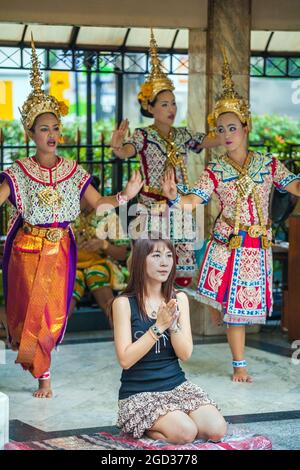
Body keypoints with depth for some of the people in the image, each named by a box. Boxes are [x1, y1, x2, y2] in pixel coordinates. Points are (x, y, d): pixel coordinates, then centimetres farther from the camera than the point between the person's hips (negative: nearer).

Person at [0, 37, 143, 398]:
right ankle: (43, 375, 9)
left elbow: (98, 204, 5)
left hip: (60, 249, 3)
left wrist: (126, 195, -7)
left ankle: (31, 354, 25)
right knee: (31, 306, -4)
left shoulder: (73, 172, 4)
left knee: (55, 310, 2)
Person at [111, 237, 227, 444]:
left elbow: (185, 354, -2)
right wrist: (159, 326, -20)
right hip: (139, 392, -5)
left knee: (217, 430, -17)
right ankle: (142, 426, 2)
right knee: (186, 432, -27)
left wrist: (173, 323, -19)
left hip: (177, 385, 5)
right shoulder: (124, 303, -9)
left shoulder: (179, 299, 4)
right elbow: (125, 360, -15)